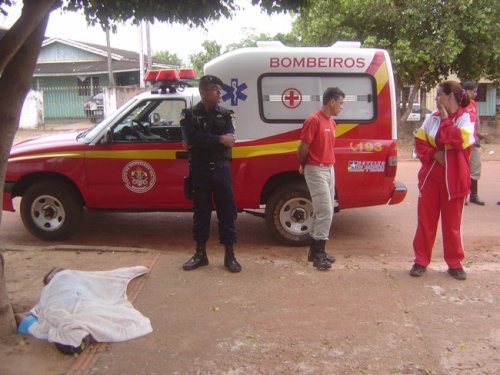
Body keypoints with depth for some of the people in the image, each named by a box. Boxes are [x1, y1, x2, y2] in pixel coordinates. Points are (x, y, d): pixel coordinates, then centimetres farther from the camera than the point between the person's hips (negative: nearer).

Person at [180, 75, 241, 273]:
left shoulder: (225, 114, 5)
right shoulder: (190, 114, 1)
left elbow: (229, 141, -9)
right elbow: (191, 139, -16)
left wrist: (201, 142, -13)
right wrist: (219, 139, -16)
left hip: (220, 169, 1)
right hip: (199, 170, -1)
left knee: (227, 212, 3)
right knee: (201, 212, 8)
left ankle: (229, 255, 13)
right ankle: (200, 254, 21)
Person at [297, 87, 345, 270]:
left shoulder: (331, 122, 14)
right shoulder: (313, 120, -14)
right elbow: (303, 148, -12)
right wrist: (303, 166, 3)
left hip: (329, 169, 9)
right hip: (316, 170, -9)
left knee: (322, 212, 11)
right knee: (325, 212, -10)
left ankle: (315, 251, 19)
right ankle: (318, 254, -1)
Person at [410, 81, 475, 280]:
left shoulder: (466, 118, -6)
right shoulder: (432, 117, 5)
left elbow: (457, 139, -23)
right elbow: (419, 141, 4)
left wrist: (445, 120, -12)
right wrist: (434, 154, -12)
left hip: (453, 179, -3)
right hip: (430, 176, 3)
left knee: (452, 223, 7)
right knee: (425, 220, 6)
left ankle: (454, 263, 21)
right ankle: (421, 261, 17)